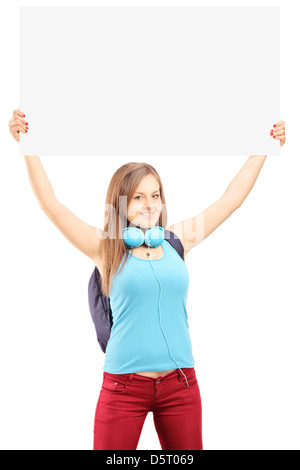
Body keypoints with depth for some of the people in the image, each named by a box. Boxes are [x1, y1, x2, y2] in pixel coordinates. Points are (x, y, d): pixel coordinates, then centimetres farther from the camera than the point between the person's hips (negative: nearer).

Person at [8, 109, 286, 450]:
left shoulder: (178, 241, 7)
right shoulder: (106, 248, -1)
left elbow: (231, 198, 13)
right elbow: (50, 204, -7)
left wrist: (264, 149, 16)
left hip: (180, 383, 3)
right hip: (124, 385, -3)